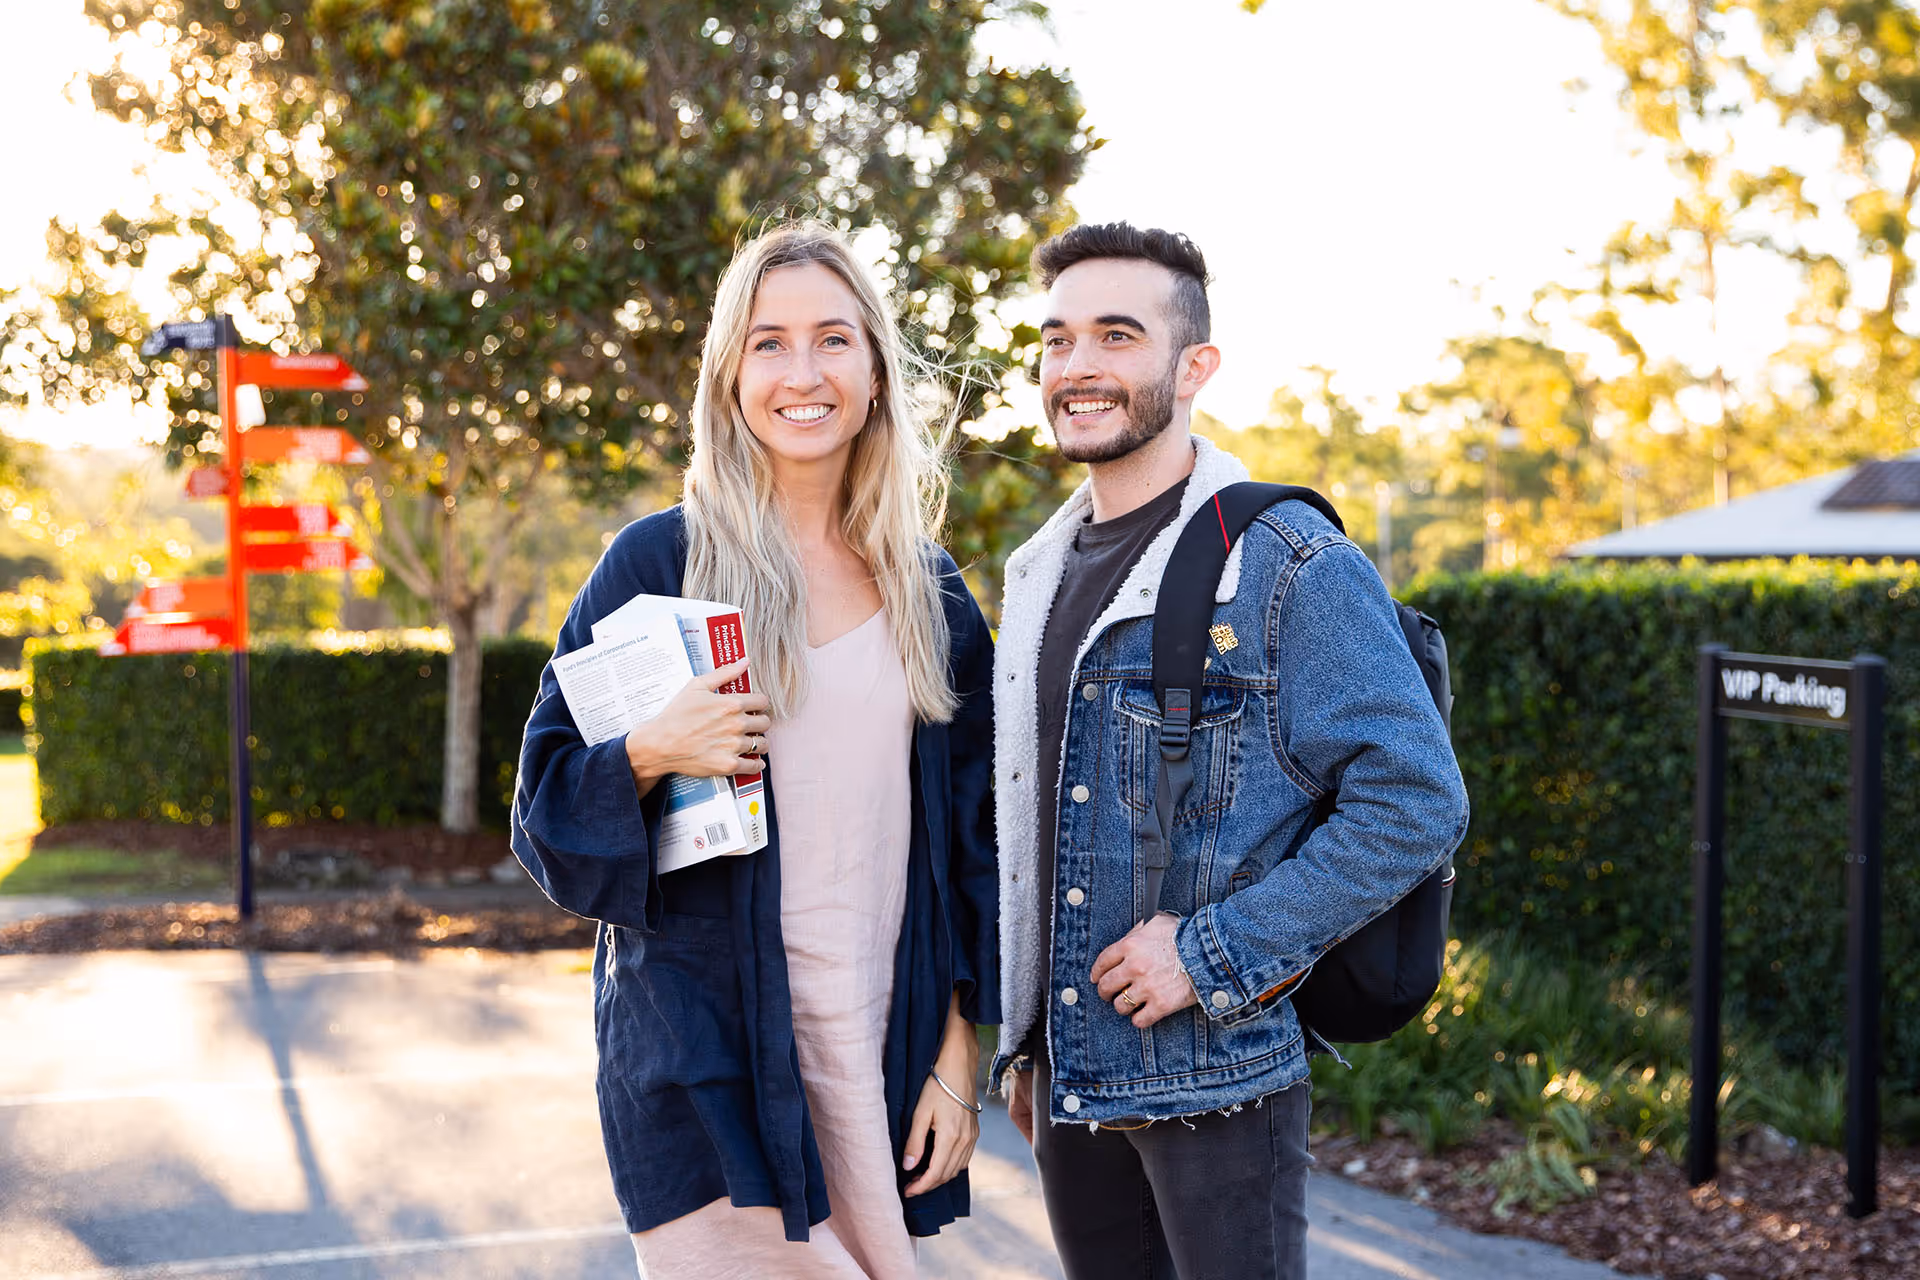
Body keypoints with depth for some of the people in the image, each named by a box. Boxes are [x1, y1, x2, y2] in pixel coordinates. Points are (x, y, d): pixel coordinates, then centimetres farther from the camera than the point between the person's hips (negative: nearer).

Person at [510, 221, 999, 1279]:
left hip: (884, 1057, 3)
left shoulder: (932, 596, 7)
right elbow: (548, 807, 0)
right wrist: (647, 755, -21)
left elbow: (972, 839, 9)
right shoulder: (657, 563, -2)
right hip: (708, 1056, -3)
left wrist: (958, 1059, 4)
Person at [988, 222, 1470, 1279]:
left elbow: (1416, 803, -16)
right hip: (1071, 1074, 6)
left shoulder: (1290, 565, -12)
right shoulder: (1039, 572, 10)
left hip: (1217, 1080, -6)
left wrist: (1212, 953, -18)